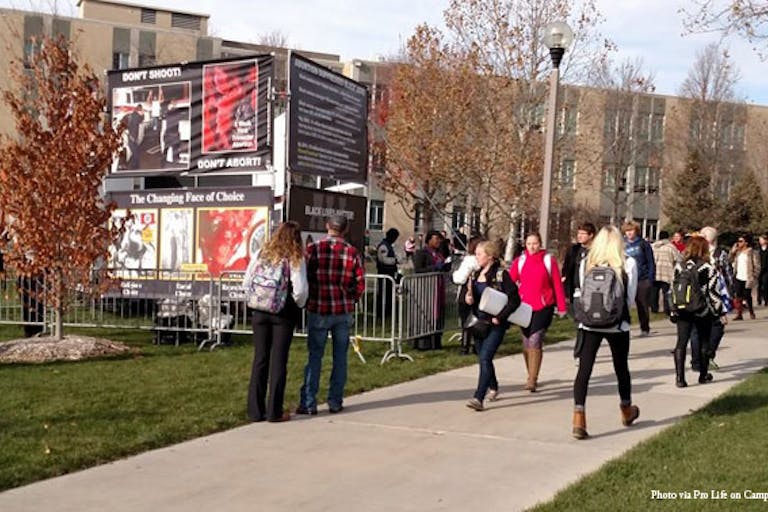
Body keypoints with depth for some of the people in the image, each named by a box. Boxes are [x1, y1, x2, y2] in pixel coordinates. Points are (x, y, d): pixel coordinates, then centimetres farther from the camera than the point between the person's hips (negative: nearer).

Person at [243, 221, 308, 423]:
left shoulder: (261, 254, 2)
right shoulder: (295, 259, -9)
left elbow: (246, 283, 2)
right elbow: (300, 289, -14)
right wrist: (297, 305, 4)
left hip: (260, 312, 3)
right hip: (284, 314, -3)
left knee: (259, 359, 9)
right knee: (278, 360, 3)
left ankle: (255, 410, 13)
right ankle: (274, 411, 6)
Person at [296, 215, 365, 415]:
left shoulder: (313, 249, -7)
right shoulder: (352, 253, -2)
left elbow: (304, 278, -4)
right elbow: (360, 285, -1)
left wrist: (307, 300, 13)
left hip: (318, 310, -1)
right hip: (344, 312, 1)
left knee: (314, 356, 5)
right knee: (340, 357, 10)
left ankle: (308, 403, 7)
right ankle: (335, 402, 14)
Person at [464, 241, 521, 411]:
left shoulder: (501, 275, -12)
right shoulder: (475, 275, 9)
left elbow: (514, 299, -14)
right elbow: (469, 295, 20)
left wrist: (499, 317, -18)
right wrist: (467, 299, -4)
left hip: (495, 324, -7)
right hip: (479, 322, 7)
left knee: (485, 358, -16)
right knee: (483, 357, 18)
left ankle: (478, 398, -18)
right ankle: (493, 388, 41)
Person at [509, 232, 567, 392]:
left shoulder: (549, 260, -1)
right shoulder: (519, 261, 4)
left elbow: (557, 285, 1)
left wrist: (561, 307, 0)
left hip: (544, 307, -3)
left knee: (535, 341, -15)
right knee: (526, 343, 12)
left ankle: (532, 380, -13)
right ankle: (531, 375, 29)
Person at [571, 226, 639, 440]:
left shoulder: (586, 263, 0)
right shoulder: (628, 264, -4)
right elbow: (630, 298, 1)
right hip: (617, 324, 0)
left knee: (584, 369, -1)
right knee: (621, 367, 18)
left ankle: (578, 418, -12)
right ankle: (626, 411, 39)